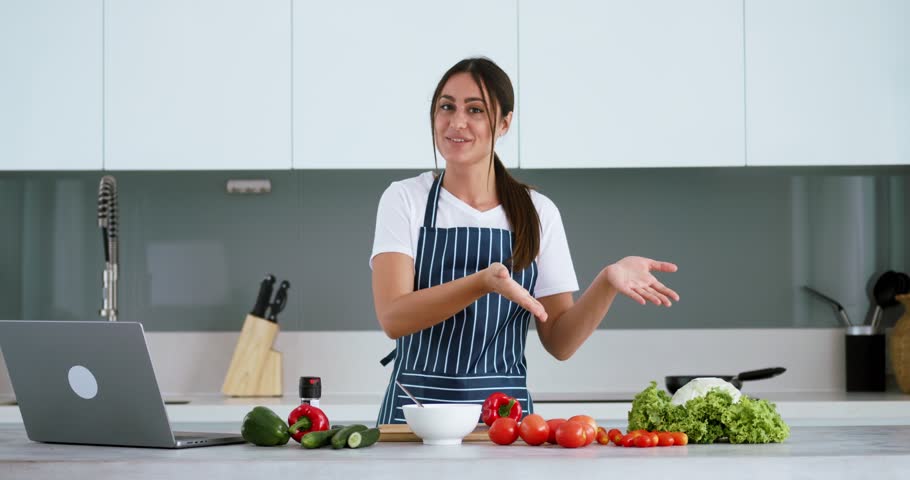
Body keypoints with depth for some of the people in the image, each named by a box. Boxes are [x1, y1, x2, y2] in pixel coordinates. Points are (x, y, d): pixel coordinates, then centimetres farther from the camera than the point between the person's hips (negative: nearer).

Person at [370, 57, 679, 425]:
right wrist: (483, 282, -24)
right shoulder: (404, 199, 1)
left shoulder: (539, 213, 4)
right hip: (416, 405, -1)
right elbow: (393, 318, -11)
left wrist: (607, 283, -13)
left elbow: (560, 342, 4)